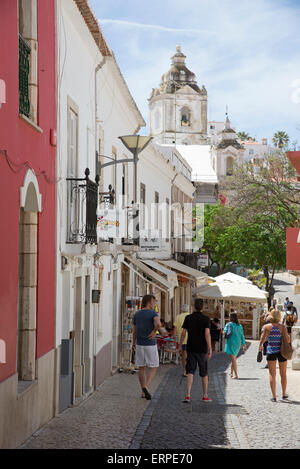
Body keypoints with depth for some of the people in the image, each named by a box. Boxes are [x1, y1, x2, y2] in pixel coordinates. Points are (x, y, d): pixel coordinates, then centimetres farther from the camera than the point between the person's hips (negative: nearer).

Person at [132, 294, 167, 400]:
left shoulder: (136, 314, 5)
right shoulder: (153, 314, -12)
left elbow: (134, 331, 12)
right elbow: (158, 324, -34)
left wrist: (133, 343, 27)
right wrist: (154, 331, -12)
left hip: (139, 345, 5)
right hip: (150, 345, -5)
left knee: (141, 368, 12)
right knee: (153, 368, 6)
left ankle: (143, 392, 14)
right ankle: (146, 387, -14)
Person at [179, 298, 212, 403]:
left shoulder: (188, 318, 0)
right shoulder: (206, 319, -6)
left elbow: (183, 333, 0)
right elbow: (207, 334, -15)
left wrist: (180, 345, 13)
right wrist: (210, 349, -15)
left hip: (190, 348, 1)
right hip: (202, 349, -1)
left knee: (190, 372, 0)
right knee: (204, 373, 11)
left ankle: (188, 395, -15)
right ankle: (205, 396, 19)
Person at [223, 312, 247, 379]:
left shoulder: (229, 324, -7)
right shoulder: (239, 326, 8)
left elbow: (225, 332, -16)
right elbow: (242, 336, 7)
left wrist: (223, 332, 7)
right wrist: (244, 345, 8)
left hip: (231, 343, -6)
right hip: (238, 343, 6)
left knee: (233, 359, -7)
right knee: (233, 358, 21)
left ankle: (236, 375, -13)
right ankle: (231, 373, 30)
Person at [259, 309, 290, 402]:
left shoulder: (267, 327, -7)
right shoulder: (282, 327, -8)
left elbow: (262, 339, -3)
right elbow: (288, 340, -13)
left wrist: (260, 346, 16)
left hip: (271, 351, -1)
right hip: (281, 351, 1)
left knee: (272, 374, 5)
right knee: (283, 373, 16)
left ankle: (274, 396, 0)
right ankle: (284, 394, 28)